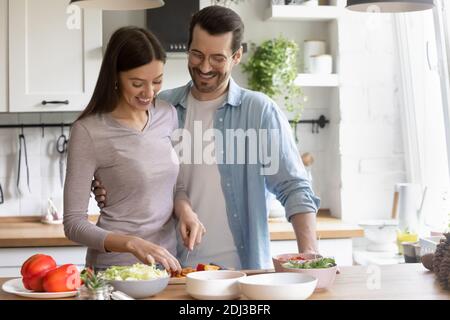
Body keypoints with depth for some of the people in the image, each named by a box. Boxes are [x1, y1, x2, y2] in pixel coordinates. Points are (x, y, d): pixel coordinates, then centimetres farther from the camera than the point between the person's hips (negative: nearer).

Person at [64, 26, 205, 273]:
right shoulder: (88, 132, -12)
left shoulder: (168, 114, 3)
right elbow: (73, 224, -10)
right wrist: (132, 244, -23)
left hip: (167, 262, 4)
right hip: (115, 267, -4)